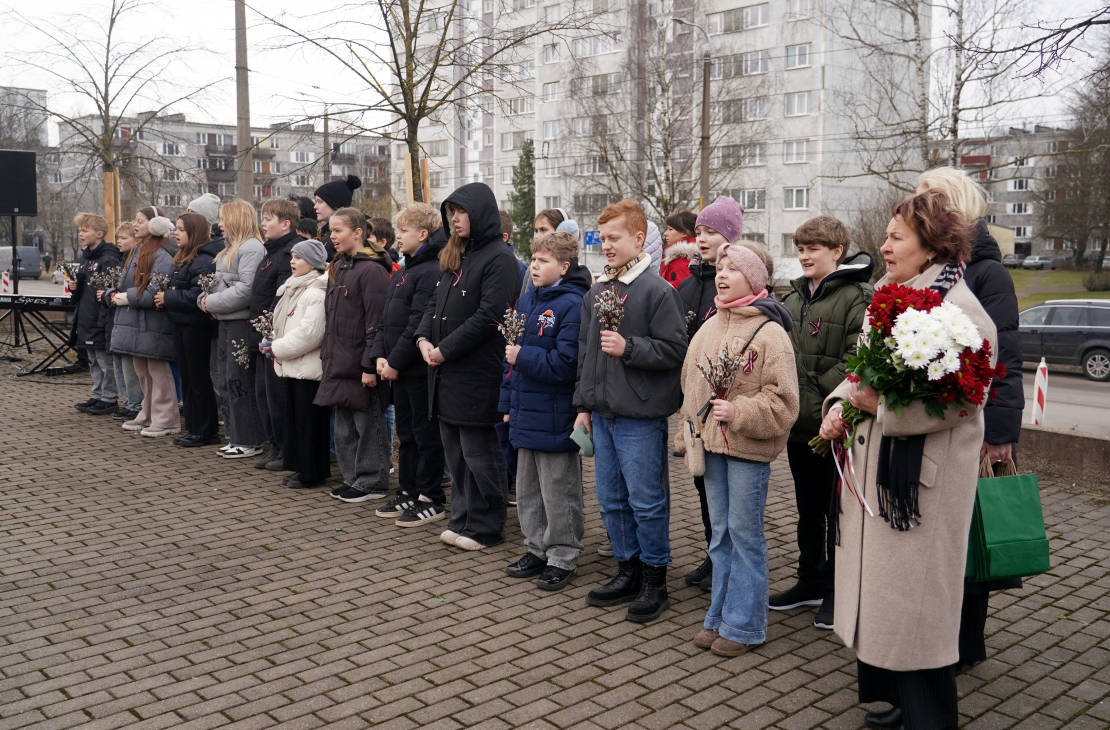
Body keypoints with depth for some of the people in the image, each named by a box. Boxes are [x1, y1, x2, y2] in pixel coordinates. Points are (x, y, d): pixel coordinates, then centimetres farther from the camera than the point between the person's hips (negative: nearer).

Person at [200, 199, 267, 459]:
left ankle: (249, 441, 3)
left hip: (243, 323, -10)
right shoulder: (230, 248, 19)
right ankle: (236, 437, 22)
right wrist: (205, 299, 4)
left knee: (240, 382, -5)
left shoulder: (252, 248, -13)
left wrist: (212, 303, -14)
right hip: (227, 322, 10)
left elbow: (246, 289, -22)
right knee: (226, 382, 13)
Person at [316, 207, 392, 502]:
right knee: (344, 426, 15)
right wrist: (326, 357, 15)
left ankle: (372, 483, 12)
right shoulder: (338, 268, 14)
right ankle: (352, 478, 27)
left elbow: (376, 322, -18)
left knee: (368, 424, 2)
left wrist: (370, 365, -20)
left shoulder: (372, 270, -14)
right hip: (339, 364, 9)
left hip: (361, 365, -9)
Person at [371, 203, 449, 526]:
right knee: (406, 433, 16)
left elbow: (418, 324, -21)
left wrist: (396, 361, -17)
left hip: (420, 368, -9)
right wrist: (380, 355, 3)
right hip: (398, 368, 9)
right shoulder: (403, 271, 15)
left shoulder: (431, 272, -15)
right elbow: (387, 318, 15)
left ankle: (431, 499, 10)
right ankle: (408, 493, 27)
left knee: (426, 435, 0)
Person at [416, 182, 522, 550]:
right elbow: (434, 303, 16)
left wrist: (445, 350, -17)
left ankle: (485, 527, 13)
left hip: (478, 374, -8)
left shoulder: (499, 258, -11)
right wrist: (424, 339, -3)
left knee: (478, 454, 1)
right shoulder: (455, 257, 16)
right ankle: (462, 519, 25)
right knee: (455, 451, 14)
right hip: (447, 373, 9)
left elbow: (488, 316, -19)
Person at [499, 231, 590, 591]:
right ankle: (538, 549, 32)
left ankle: (562, 557, 18)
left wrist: (523, 356, -16)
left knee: (559, 493, 5)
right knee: (527, 490, 18)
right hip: (526, 414, 8)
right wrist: (508, 402, 15)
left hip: (555, 418, -8)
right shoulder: (526, 301, 10)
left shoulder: (573, 304, -15)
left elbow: (564, 365, -22)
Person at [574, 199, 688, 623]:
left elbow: (674, 350, -12)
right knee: (611, 500, 14)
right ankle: (628, 571, 28)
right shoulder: (596, 293, 12)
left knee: (646, 501, 1)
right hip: (602, 414, 7)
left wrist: (628, 347, -20)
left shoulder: (657, 291, -9)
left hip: (640, 417, -7)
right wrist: (583, 405, 15)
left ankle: (654, 581, 15)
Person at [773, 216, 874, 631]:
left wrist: (821, 397, -20)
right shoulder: (794, 296, 13)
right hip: (798, 424, 8)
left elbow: (856, 359, -20)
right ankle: (810, 582, 31)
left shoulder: (857, 297, -11)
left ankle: (837, 591, 17)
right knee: (807, 508, 18)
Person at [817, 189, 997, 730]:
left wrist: (881, 405, -22)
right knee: (874, 583, 14)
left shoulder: (960, 310, -14)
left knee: (915, 593, 1)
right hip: (869, 463, 8)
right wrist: (839, 404, 0)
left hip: (922, 474, -8)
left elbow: (963, 399, -22)